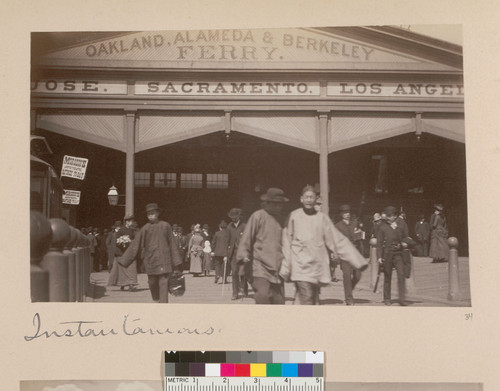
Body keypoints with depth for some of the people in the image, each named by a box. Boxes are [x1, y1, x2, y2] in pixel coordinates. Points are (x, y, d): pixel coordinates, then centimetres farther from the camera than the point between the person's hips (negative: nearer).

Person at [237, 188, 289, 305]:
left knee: (279, 301, 3)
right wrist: (244, 256, -11)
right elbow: (246, 238, -1)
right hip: (260, 266, -5)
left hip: (277, 268, 5)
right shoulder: (257, 216, -2)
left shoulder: (281, 218, 15)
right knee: (263, 296, -17)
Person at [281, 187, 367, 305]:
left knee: (314, 301, 7)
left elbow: (338, 240, 9)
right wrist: (285, 268, 4)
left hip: (318, 265, 3)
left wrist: (357, 261, 6)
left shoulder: (322, 218, 7)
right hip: (300, 263, -3)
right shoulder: (294, 216, 2)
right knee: (306, 297, -15)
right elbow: (287, 242, 6)